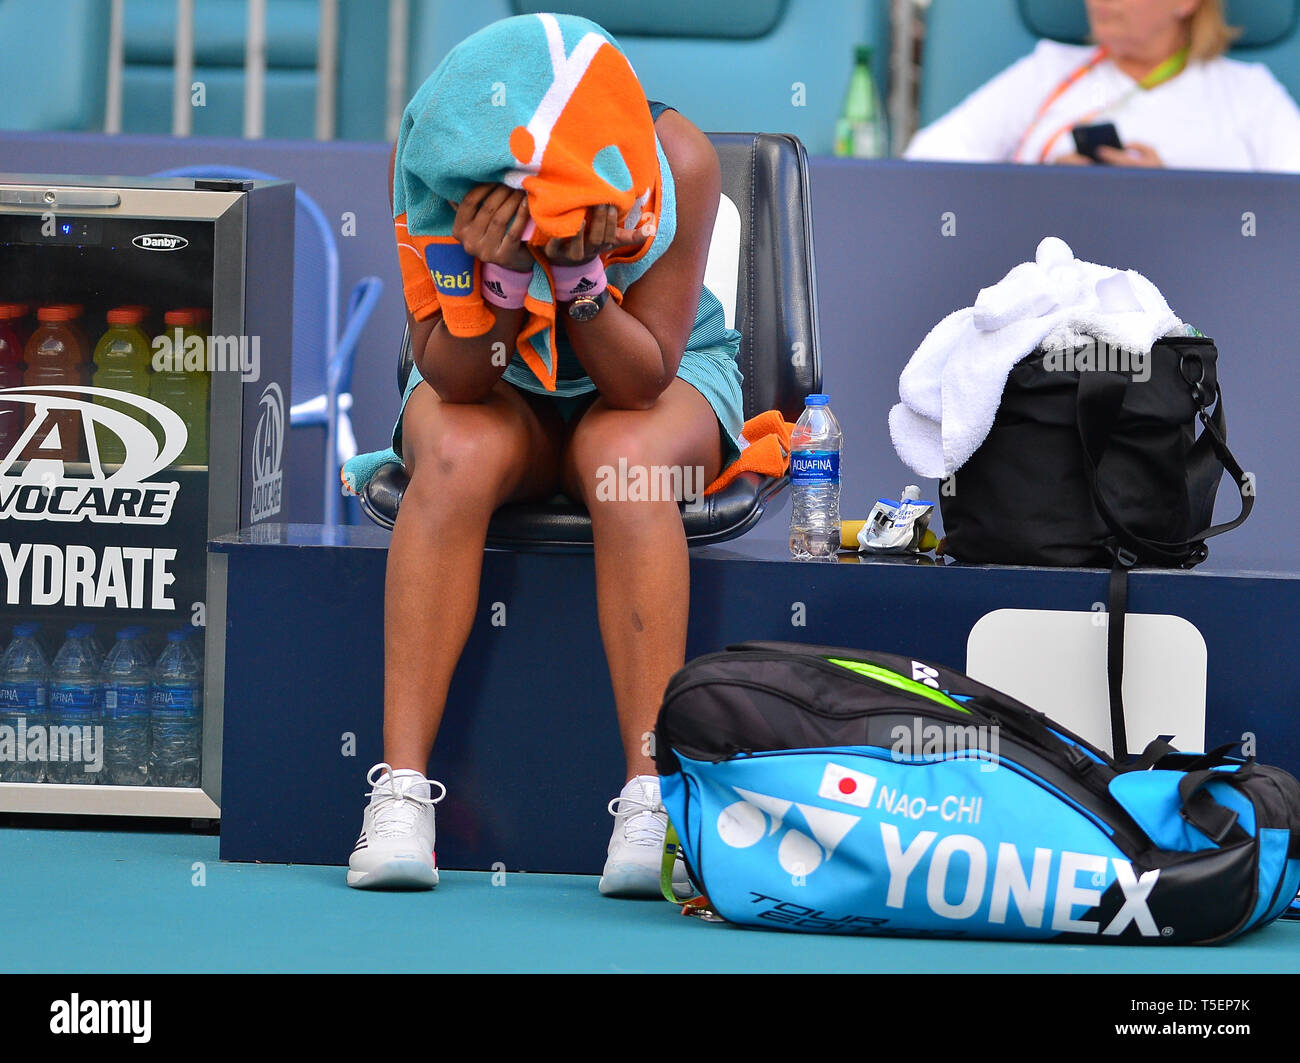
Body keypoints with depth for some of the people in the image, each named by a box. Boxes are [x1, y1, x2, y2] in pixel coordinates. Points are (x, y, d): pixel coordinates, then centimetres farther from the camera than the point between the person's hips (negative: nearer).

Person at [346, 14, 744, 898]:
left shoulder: (678, 160, -27)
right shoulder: (428, 159, -25)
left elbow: (642, 378, -24)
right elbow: (453, 380, -24)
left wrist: (580, 275, -41)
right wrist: (498, 275, -42)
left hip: (656, 379, -1)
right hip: (496, 386, 1)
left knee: (622, 454, -35)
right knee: (460, 453, -34)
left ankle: (650, 799, -39)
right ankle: (401, 786, -36)